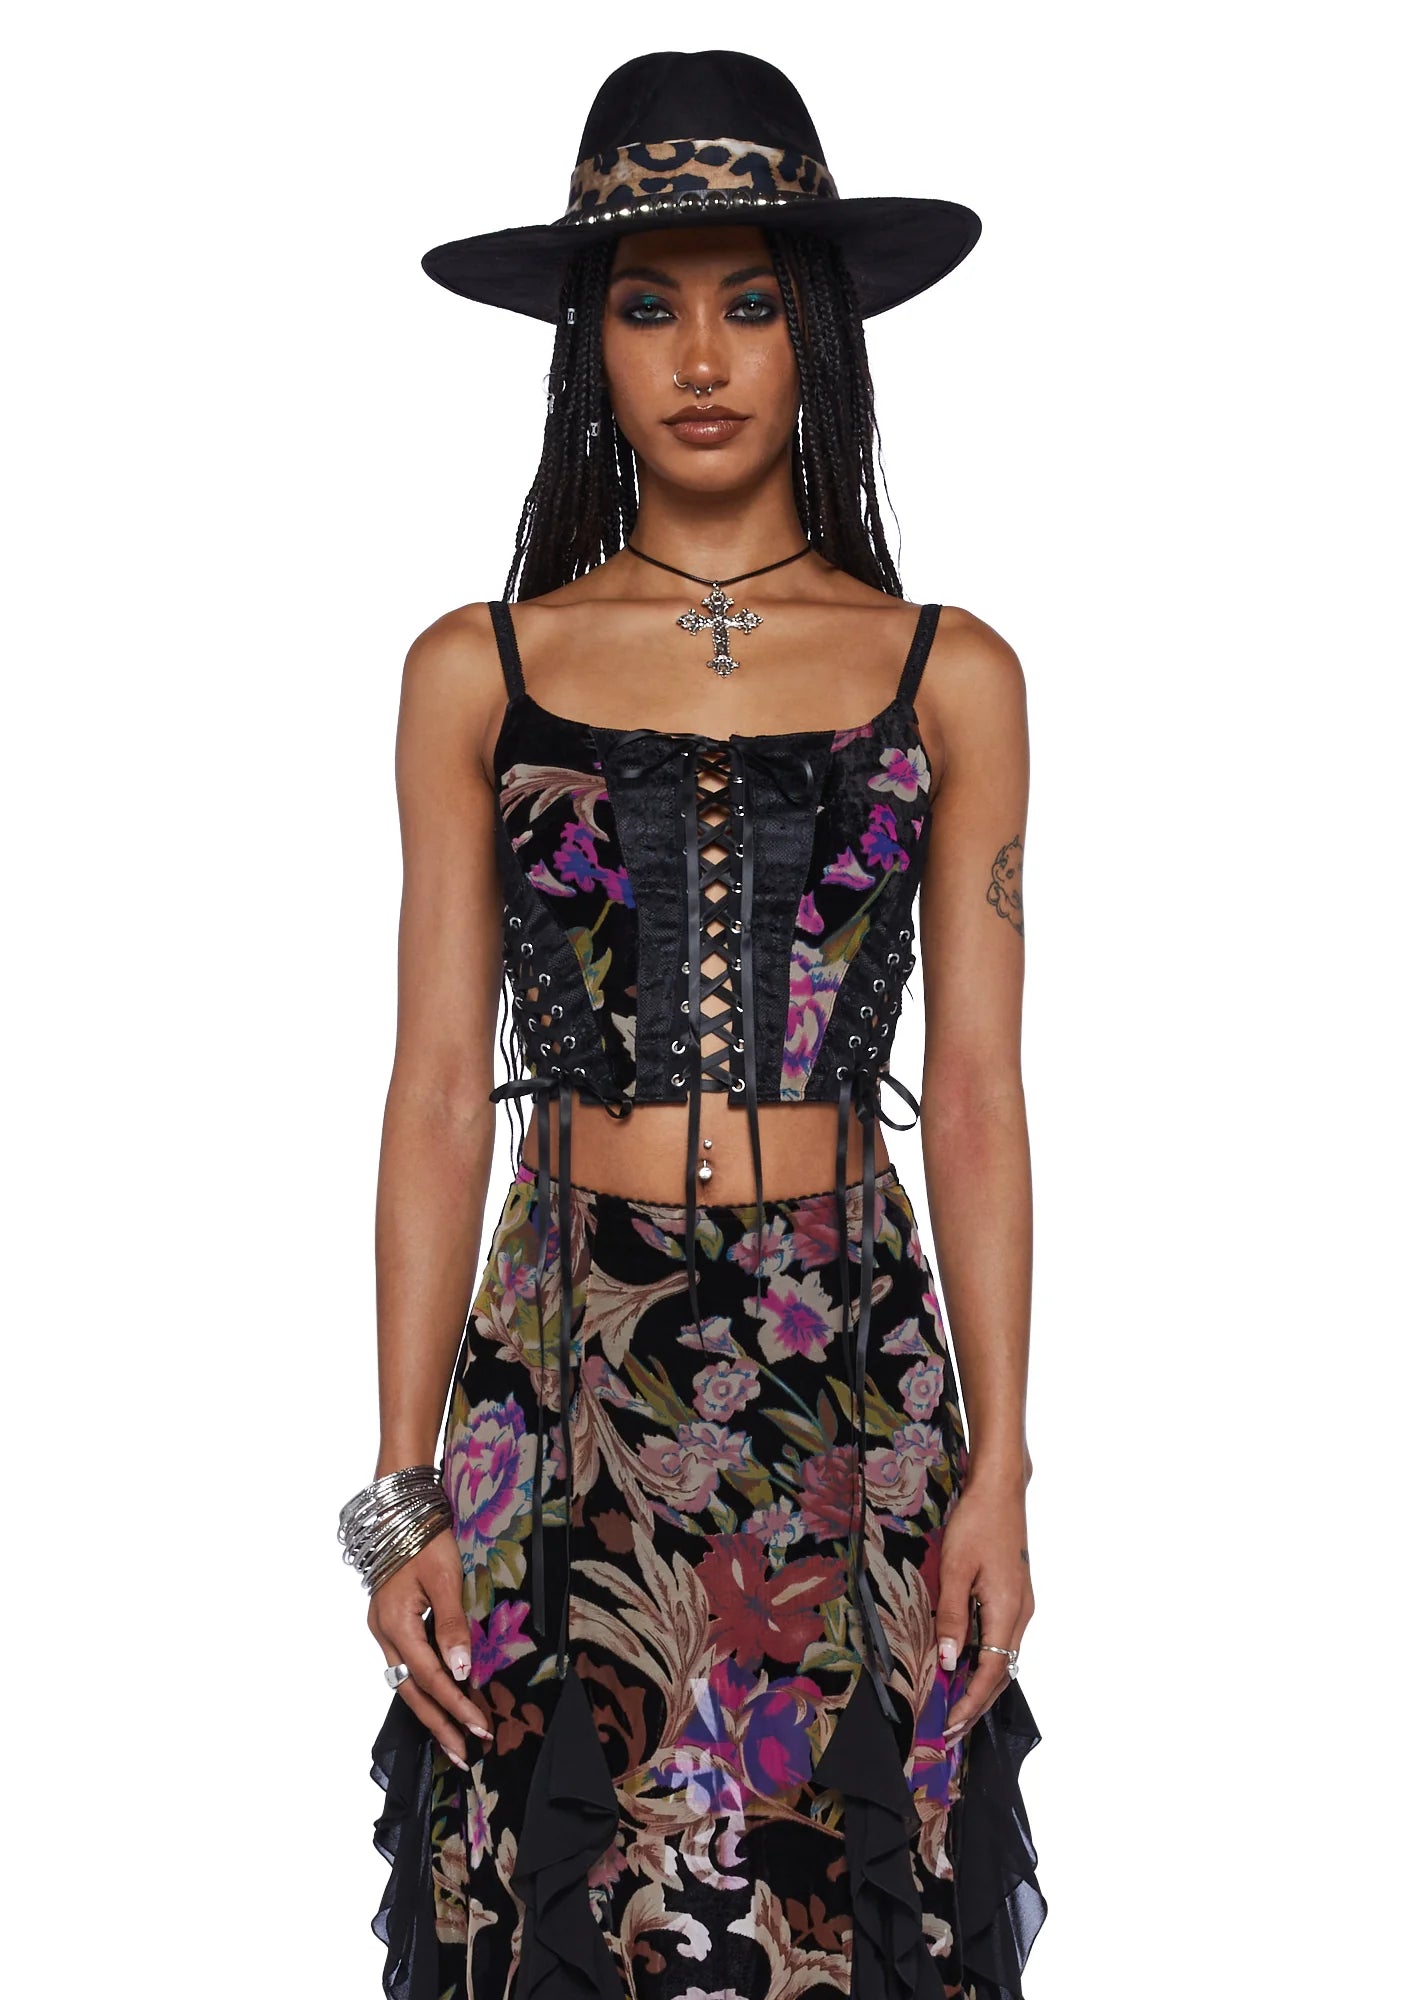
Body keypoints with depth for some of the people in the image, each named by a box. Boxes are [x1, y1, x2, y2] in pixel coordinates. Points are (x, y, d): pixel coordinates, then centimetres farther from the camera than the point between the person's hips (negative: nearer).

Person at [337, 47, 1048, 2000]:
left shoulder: (949, 676, 4)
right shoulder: (475, 671, 3)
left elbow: (974, 1096, 3)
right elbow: (439, 1092, 2)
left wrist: (1001, 1471, -2)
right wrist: (404, 1489, -2)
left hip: (858, 1376, 0)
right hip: (565, 1376, 0)